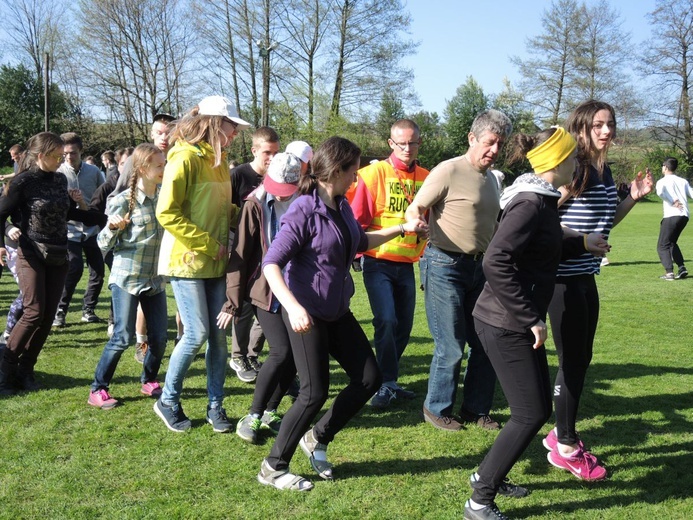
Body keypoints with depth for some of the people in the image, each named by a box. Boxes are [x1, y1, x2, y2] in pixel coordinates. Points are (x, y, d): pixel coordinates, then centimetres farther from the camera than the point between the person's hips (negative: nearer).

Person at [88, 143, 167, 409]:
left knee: (159, 336, 6)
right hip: (127, 277, -5)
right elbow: (104, 244, -8)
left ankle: (149, 381, 28)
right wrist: (112, 228, -27)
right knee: (122, 337, -6)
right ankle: (98, 389, 8)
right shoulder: (124, 201, -11)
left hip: (155, 279, 5)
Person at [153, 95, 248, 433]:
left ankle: (215, 406, 18)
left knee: (218, 335, 6)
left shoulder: (218, 160, 12)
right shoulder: (185, 158, -13)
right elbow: (167, 213, -19)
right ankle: (168, 401, 15)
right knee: (197, 334, -6)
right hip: (187, 261, -7)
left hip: (216, 263, 7)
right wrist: (209, 244, -18)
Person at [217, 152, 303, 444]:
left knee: (295, 354, 2)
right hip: (264, 291, -4)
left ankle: (270, 412, 22)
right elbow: (240, 255, -6)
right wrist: (233, 302, -6)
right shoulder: (255, 205, -7)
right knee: (282, 351, -14)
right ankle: (253, 416, 3)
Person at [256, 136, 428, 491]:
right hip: (306, 313, -8)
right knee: (315, 392, -5)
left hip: (337, 312, 8)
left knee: (369, 378, 7)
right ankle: (273, 468, 12)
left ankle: (317, 438, 25)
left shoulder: (342, 207, 5)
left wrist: (403, 229, 27)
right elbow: (271, 264, -23)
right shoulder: (305, 210, -19)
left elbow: (361, 242, 26)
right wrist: (293, 307, -36)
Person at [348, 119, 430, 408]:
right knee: (386, 321, -14)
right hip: (379, 262, -4)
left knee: (404, 326, 9)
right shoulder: (374, 173, -8)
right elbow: (357, 217, -6)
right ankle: (387, 383, 0)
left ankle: (387, 381, 25)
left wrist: (422, 251, 8)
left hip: (407, 264, 5)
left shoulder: (425, 178, 4)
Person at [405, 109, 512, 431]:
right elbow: (414, 209, -11)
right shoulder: (449, 171, -10)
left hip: (478, 267, 8)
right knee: (451, 347, -3)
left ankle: (476, 409, 24)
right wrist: (416, 222, -33)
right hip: (445, 266, -8)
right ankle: (437, 409, 17)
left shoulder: (491, 178, 15)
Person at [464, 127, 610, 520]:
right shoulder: (531, 204, -20)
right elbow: (496, 263, -29)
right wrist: (531, 319, -24)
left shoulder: (541, 200, 10)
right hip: (505, 325, -10)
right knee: (530, 415, -4)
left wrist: (581, 244, 26)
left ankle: (489, 473, 33)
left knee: (540, 408, 17)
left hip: (518, 323, 10)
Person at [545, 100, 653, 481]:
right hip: (564, 277, -9)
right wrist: (567, 190, -32)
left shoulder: (604, 172, 10)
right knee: (572, 361, -1)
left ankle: (561, 434, 30)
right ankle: (565, 448, 14)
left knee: (581, 359, 15)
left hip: (585, 276, 9)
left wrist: (633, 198, 9)